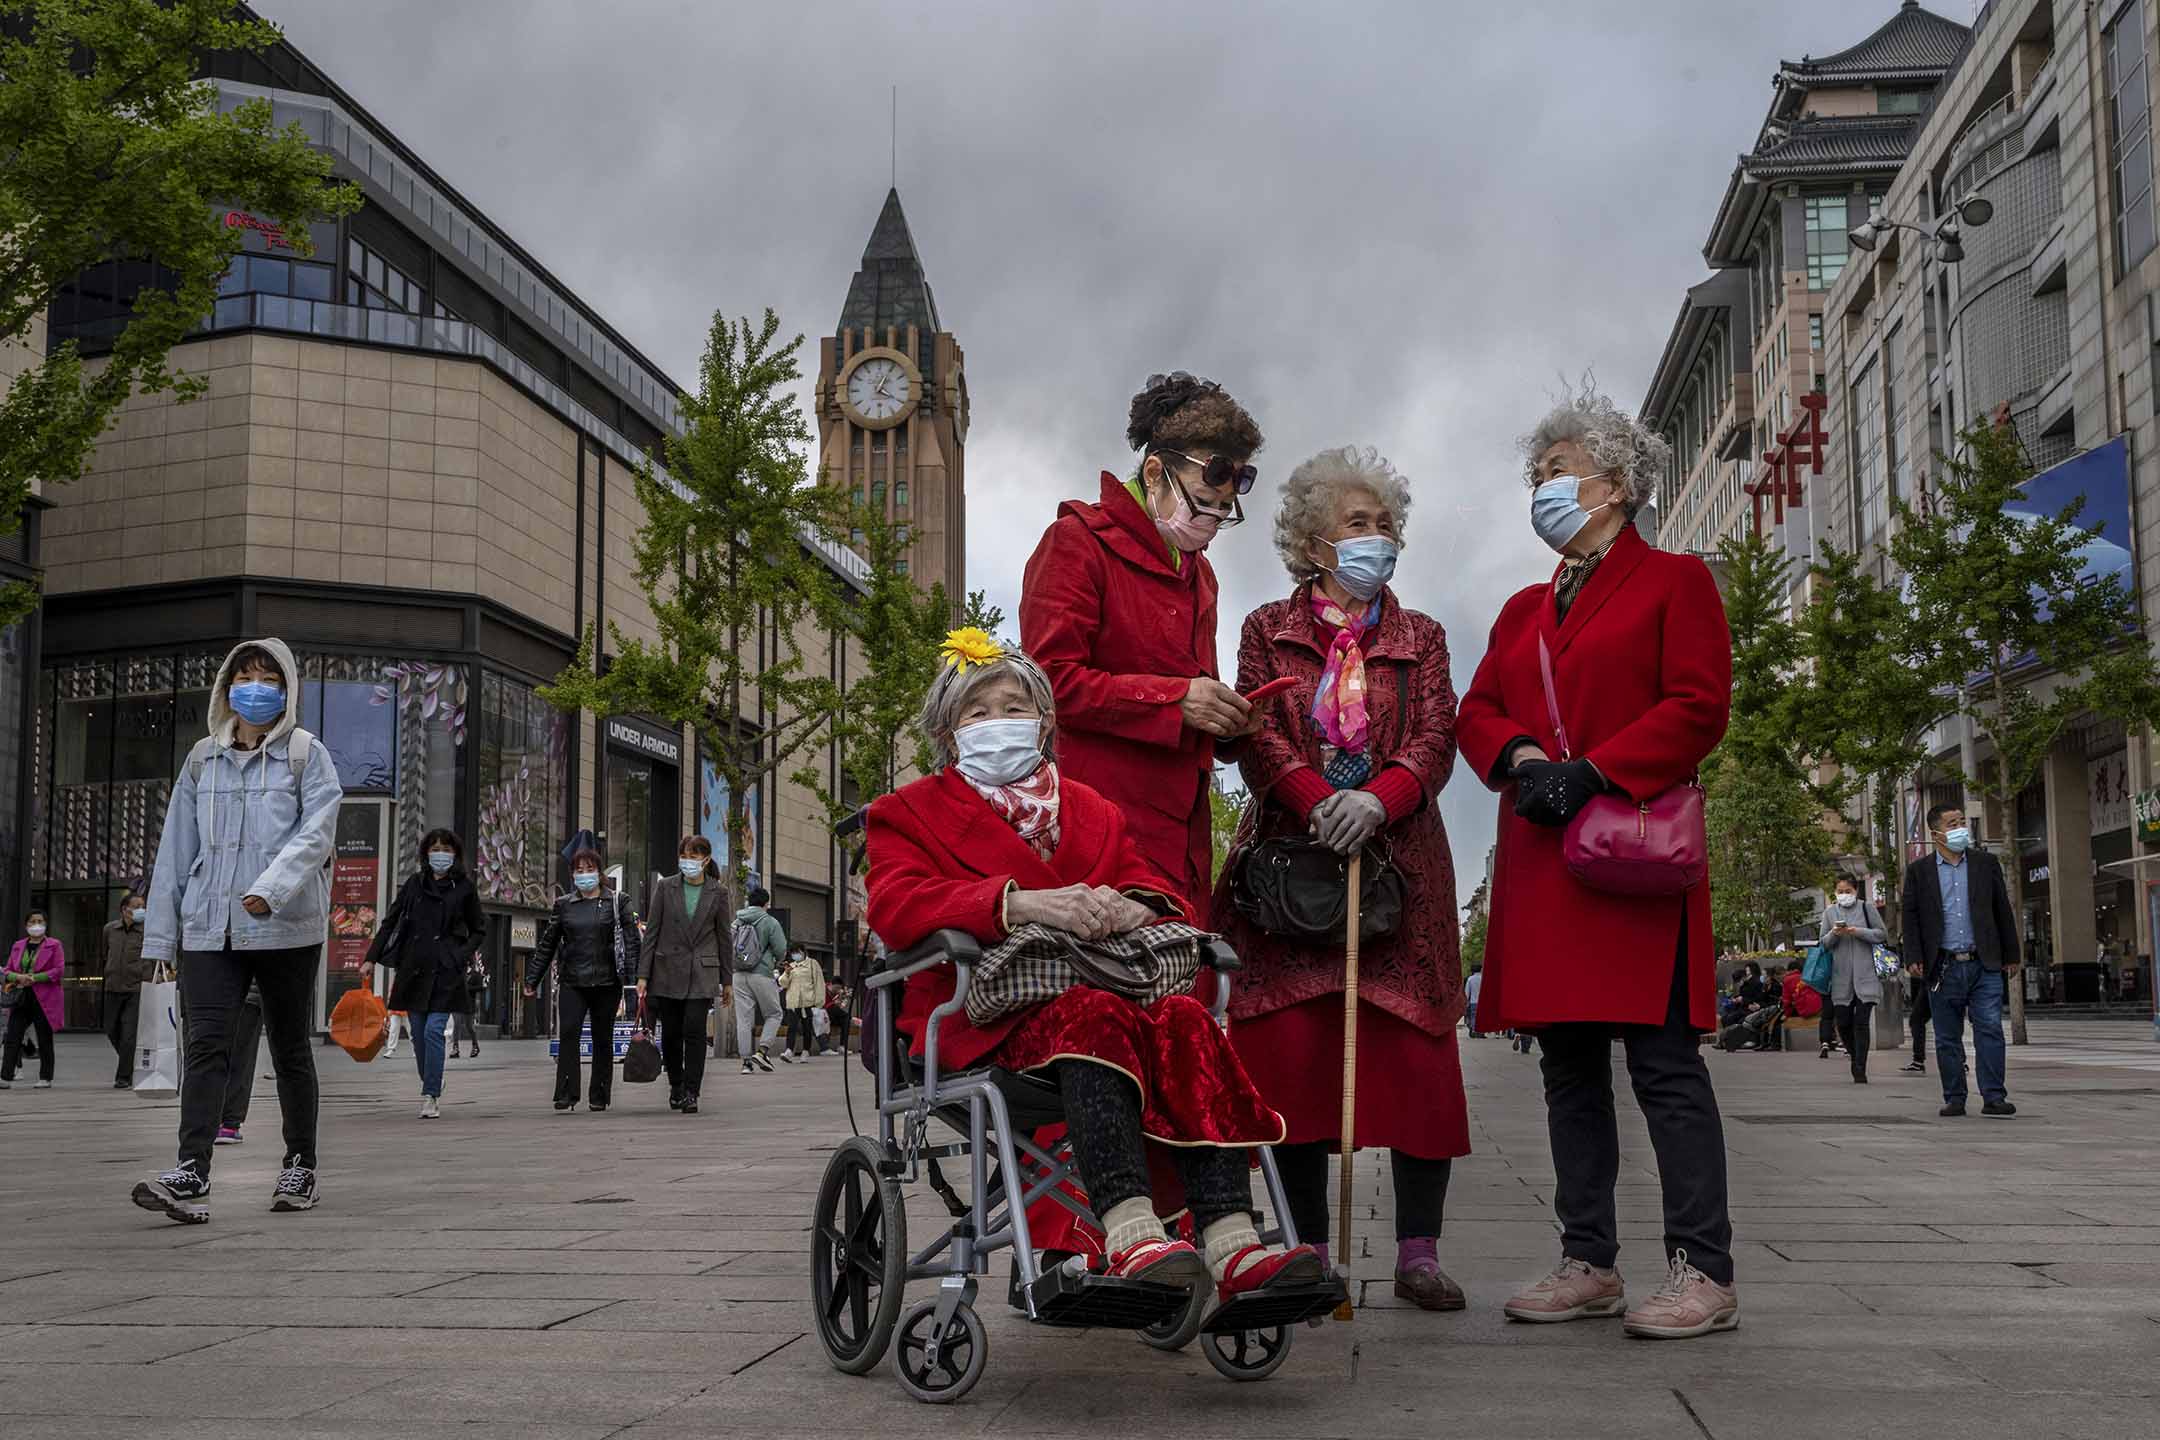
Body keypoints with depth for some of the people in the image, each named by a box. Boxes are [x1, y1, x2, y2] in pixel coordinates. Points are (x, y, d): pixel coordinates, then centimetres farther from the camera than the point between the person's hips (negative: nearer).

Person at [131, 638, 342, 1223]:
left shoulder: (306, 754, 2)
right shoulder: (203, 759, 14)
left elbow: (316, 832, -12)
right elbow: (177, 847, 15)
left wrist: (272, 887, -27)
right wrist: (161, 931, 10)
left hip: (287, 928, -3)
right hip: (210, 928, 3)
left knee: (290, 1049, 8)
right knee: (206, 1044, -10)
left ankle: (301, 1167, 21)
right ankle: (191, 1176, -17)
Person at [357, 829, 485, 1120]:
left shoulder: (464, 887, 4)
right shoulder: (414, 883, 9)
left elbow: (479, 930, 12)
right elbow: (390, 921, 11)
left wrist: (463, 955, -4)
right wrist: (371, 959, 5)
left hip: (446, 970, -3)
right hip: (414, 967, 3)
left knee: (434, 1031, -14)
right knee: (419, 1035, 7)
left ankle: (430, 1097, -10)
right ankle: (431, 1088, 25)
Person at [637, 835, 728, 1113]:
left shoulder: (717, 893, 2)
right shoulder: (666, 887, 2)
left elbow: (723, 937, 8)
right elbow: (652, 931, 2)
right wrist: (643, 975, -3)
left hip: (702, 972, -1)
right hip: (668, 971, 1)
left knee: (694, 1031, -11)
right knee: (670, 1033, 8)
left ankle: (691, 1092, -5)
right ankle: (676, 1085, 28)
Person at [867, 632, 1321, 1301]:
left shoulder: (1088, 809, 28)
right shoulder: (911, 811, 14)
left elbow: (1150, 882, 17)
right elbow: (897, 905, -7)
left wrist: (1132, 906, -12)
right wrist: (1020, 902, -25)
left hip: (1102, 985, 4)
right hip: (989, 1016, -4)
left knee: (1186, 1018, -30)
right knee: (1093, 1013, -37)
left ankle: (1235, 1248, -42)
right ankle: (1129, 1235, -53)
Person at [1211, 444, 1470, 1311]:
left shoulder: (1419, 638, 16)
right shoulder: (1269, 630, 12)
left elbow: (1436, 739, 2)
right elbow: (1257, 736, 0)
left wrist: (1377, 799, -17)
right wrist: (1319, 801, -17)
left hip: (1400, 860, 1)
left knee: (1414, 1052, -5)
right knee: (1294, 1054, -3)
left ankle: (1417, 1253, 3)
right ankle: (1308, 1253, 6)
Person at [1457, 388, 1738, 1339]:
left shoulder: (1674, 581, 5)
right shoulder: (1523, 610, 23)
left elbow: (1699, 707, -6)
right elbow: (1476, 712, 15)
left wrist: (1594, 773, -15)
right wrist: (1523, 760, -7)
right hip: (1541, 861, 7)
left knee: (1662, 1058, -8)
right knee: (1568, 1064, 7)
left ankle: (1703, 1272, -4)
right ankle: (1589, 1264, 13)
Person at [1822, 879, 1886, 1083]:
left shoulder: (1866, 908, 3)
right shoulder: (1829, 913, 10)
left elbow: (1882, 934, 0)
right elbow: (1823, 943, 10)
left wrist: (1859, 932, -12)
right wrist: (1834, 934, -10)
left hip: (1865, 975, -3)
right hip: (1841, 977, 3)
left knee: (1861, 1022, -8)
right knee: (1843, 1023, 4)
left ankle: (1860, 1070, -6)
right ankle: (1856, 1057, 28)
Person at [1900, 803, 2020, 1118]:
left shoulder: (1986, 864, 10)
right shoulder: (1918, 871, 7)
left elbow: (2003, 911, 12)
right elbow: (1911, 915, 5)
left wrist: (2011, 956, 10)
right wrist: (1916, 958, -4)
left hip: (1984, 965, 0)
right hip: (1944, 968, 0)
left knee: (1990, 1030, -8)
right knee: (1947, 1038, 5)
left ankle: (1993, 1098, -6)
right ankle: (1954, 1099, 13)